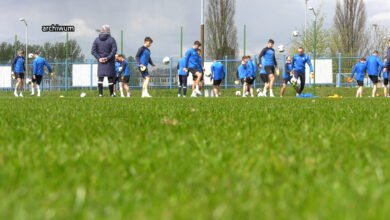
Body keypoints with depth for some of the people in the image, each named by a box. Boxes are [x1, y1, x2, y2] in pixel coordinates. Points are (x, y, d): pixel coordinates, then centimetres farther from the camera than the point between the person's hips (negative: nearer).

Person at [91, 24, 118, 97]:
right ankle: (111, 94, 7)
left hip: (100, 61, 2)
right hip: (109, 62, -2)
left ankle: (100, 93, -1)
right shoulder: (111, 39, -6)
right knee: (110, 78, 4)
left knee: (100, 77, 5)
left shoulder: (97, 40, 4)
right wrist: (108, 58, -13)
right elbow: (114, 51, -15)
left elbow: (93, 51, -2)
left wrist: (99, 58, -6)